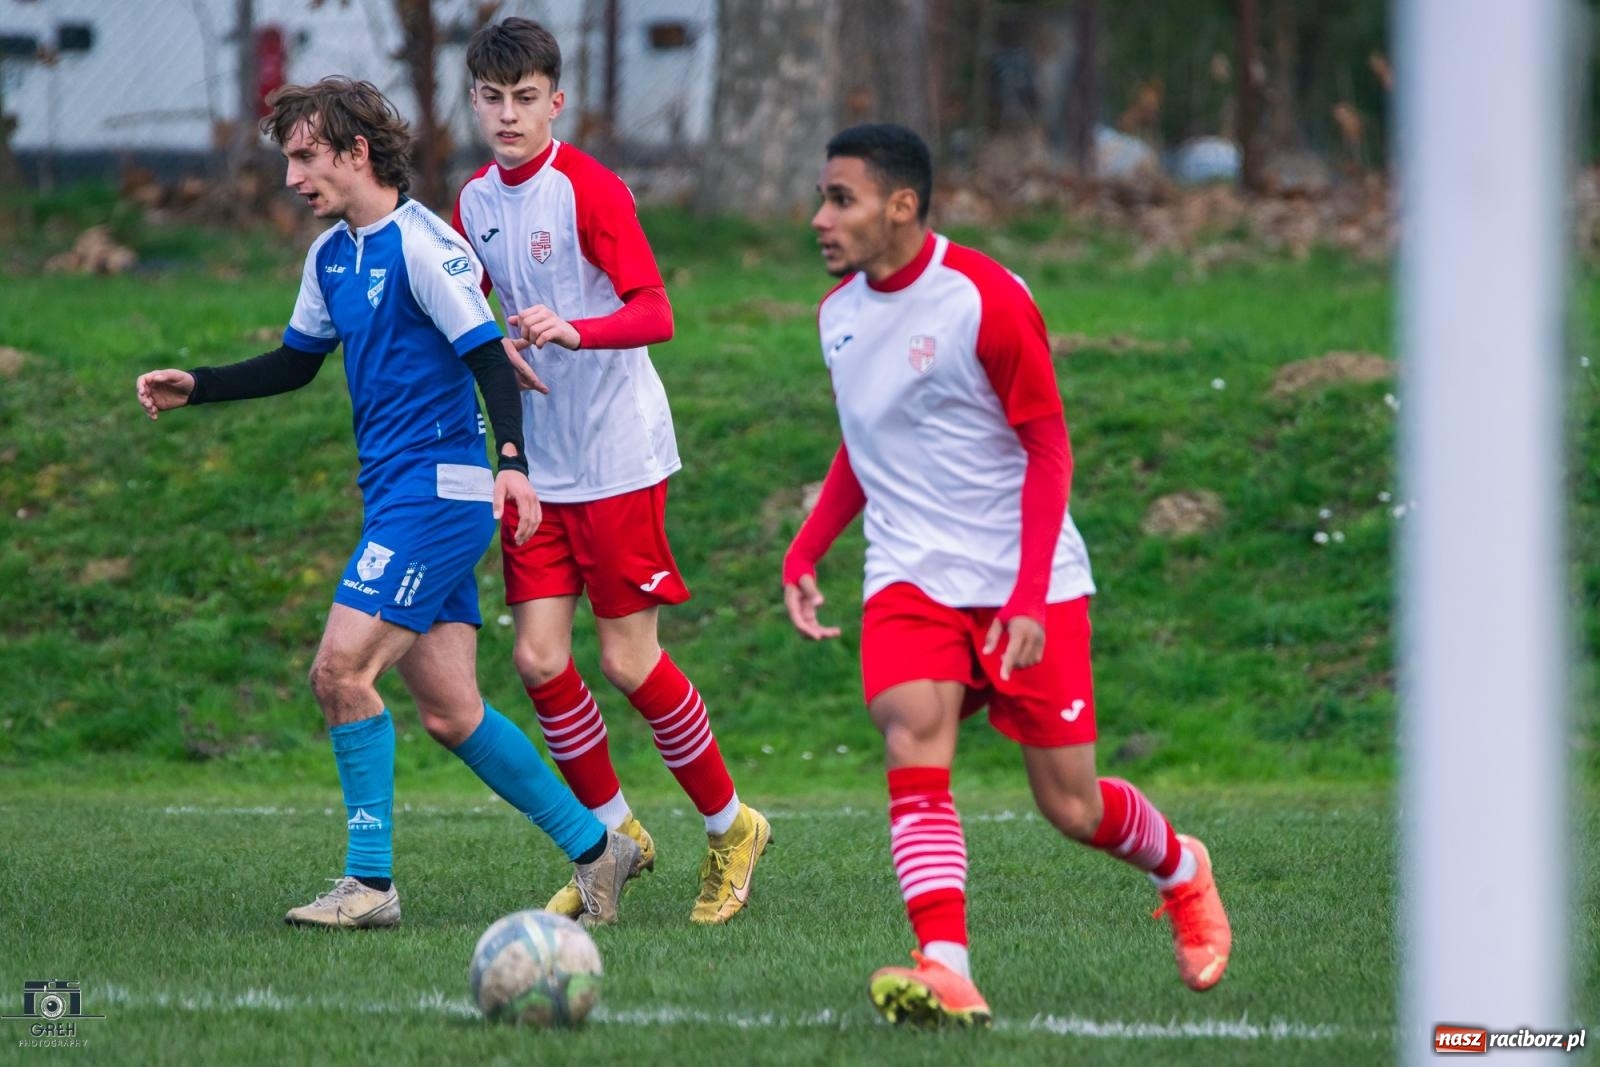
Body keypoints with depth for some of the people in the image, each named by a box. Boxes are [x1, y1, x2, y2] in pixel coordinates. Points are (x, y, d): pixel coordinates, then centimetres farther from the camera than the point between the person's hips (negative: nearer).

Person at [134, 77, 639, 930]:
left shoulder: (420, 244, -12)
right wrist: (196, 388, 15)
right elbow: (295, 363, 27)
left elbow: (487, 354, -18)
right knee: (446, 712, 5)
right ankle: (592, 846, 15)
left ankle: (369, 882, -9)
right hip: (397, 497, 9)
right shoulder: (330, 255, 15)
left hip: (436, 490, -9)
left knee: (341, 669, -15)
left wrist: (512, 461, -30)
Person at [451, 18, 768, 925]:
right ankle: (613, 833, 17)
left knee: (629, 661, -4)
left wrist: (573, 331, -40)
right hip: (537, 464, 6)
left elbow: (655, 313, -22)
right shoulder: (476, 202, 7)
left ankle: (732, 827, 14)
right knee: (539, 657, -1)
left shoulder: (589, 190, -13)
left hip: (619, 457, -6)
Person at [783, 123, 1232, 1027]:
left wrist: (1029, 599, -19)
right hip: (912, 577, 4)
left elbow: (1048, 449, -12)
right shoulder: (841, 312, 6)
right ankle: (945, 970, -32)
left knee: (1072, 807, 2)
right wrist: (805, 553, 11)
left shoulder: (986, 300, -15)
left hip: (1028, 582, -4)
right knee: (913, 738, -24)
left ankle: (1180, 868, 35)